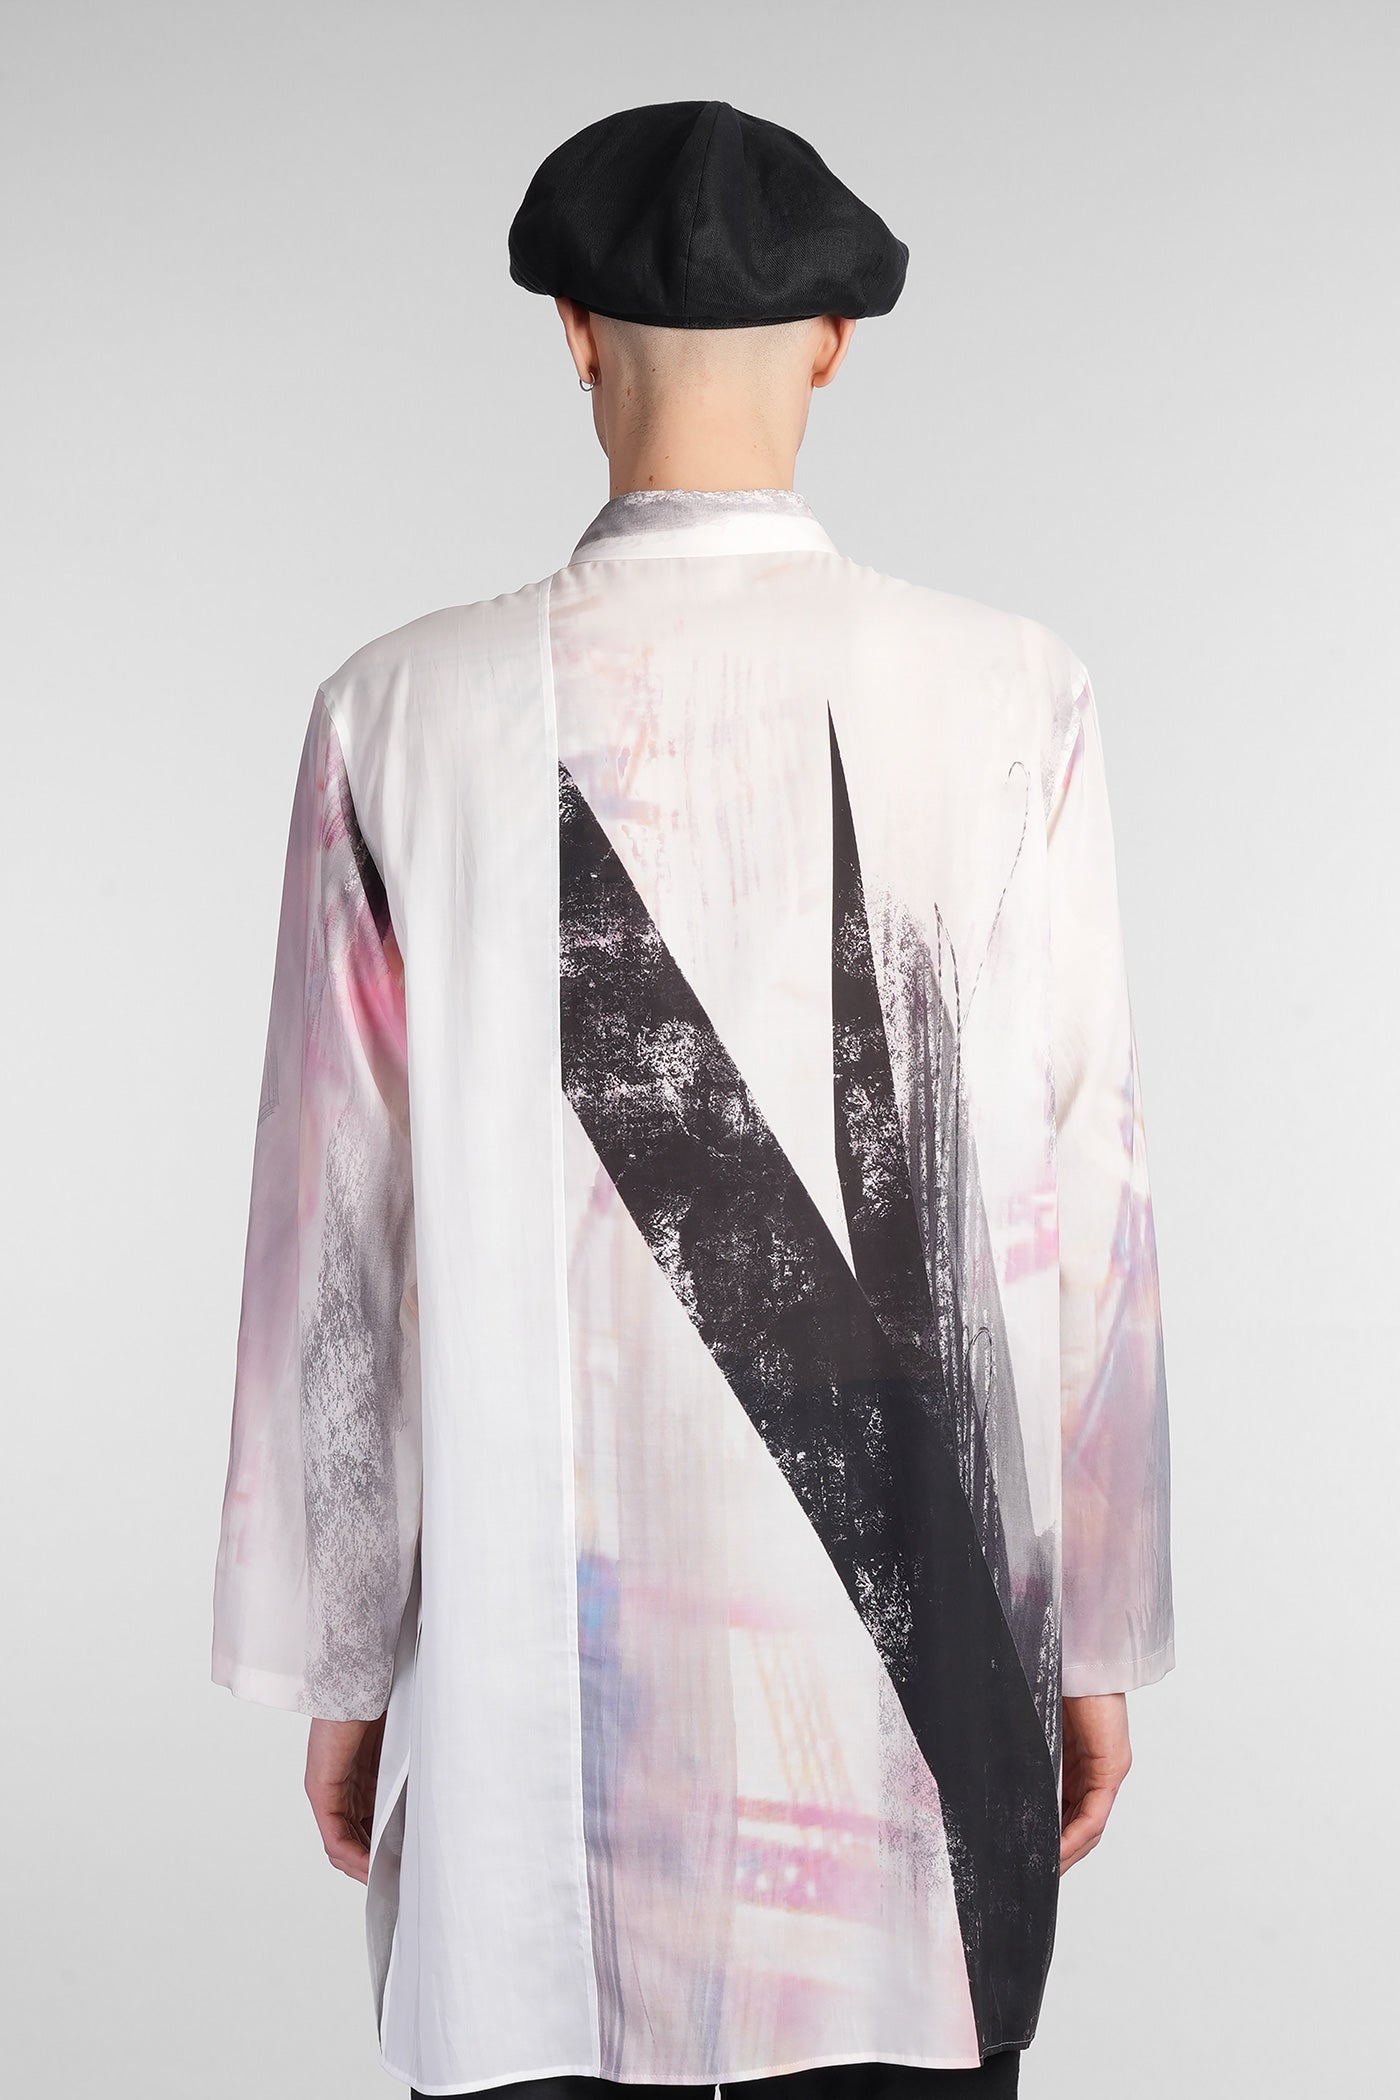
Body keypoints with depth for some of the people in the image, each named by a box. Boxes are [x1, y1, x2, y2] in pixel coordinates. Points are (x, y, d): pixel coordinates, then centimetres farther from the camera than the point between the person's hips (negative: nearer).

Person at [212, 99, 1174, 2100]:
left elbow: (337, 1226, -3)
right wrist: (1099, 1637, 8)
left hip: (539, 1656, 0)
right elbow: (1077, 1197, -4)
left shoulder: (407, 715, -7)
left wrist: (337, 1661, 9)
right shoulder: (1011, 701, -6)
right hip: (911, 1639, 1)